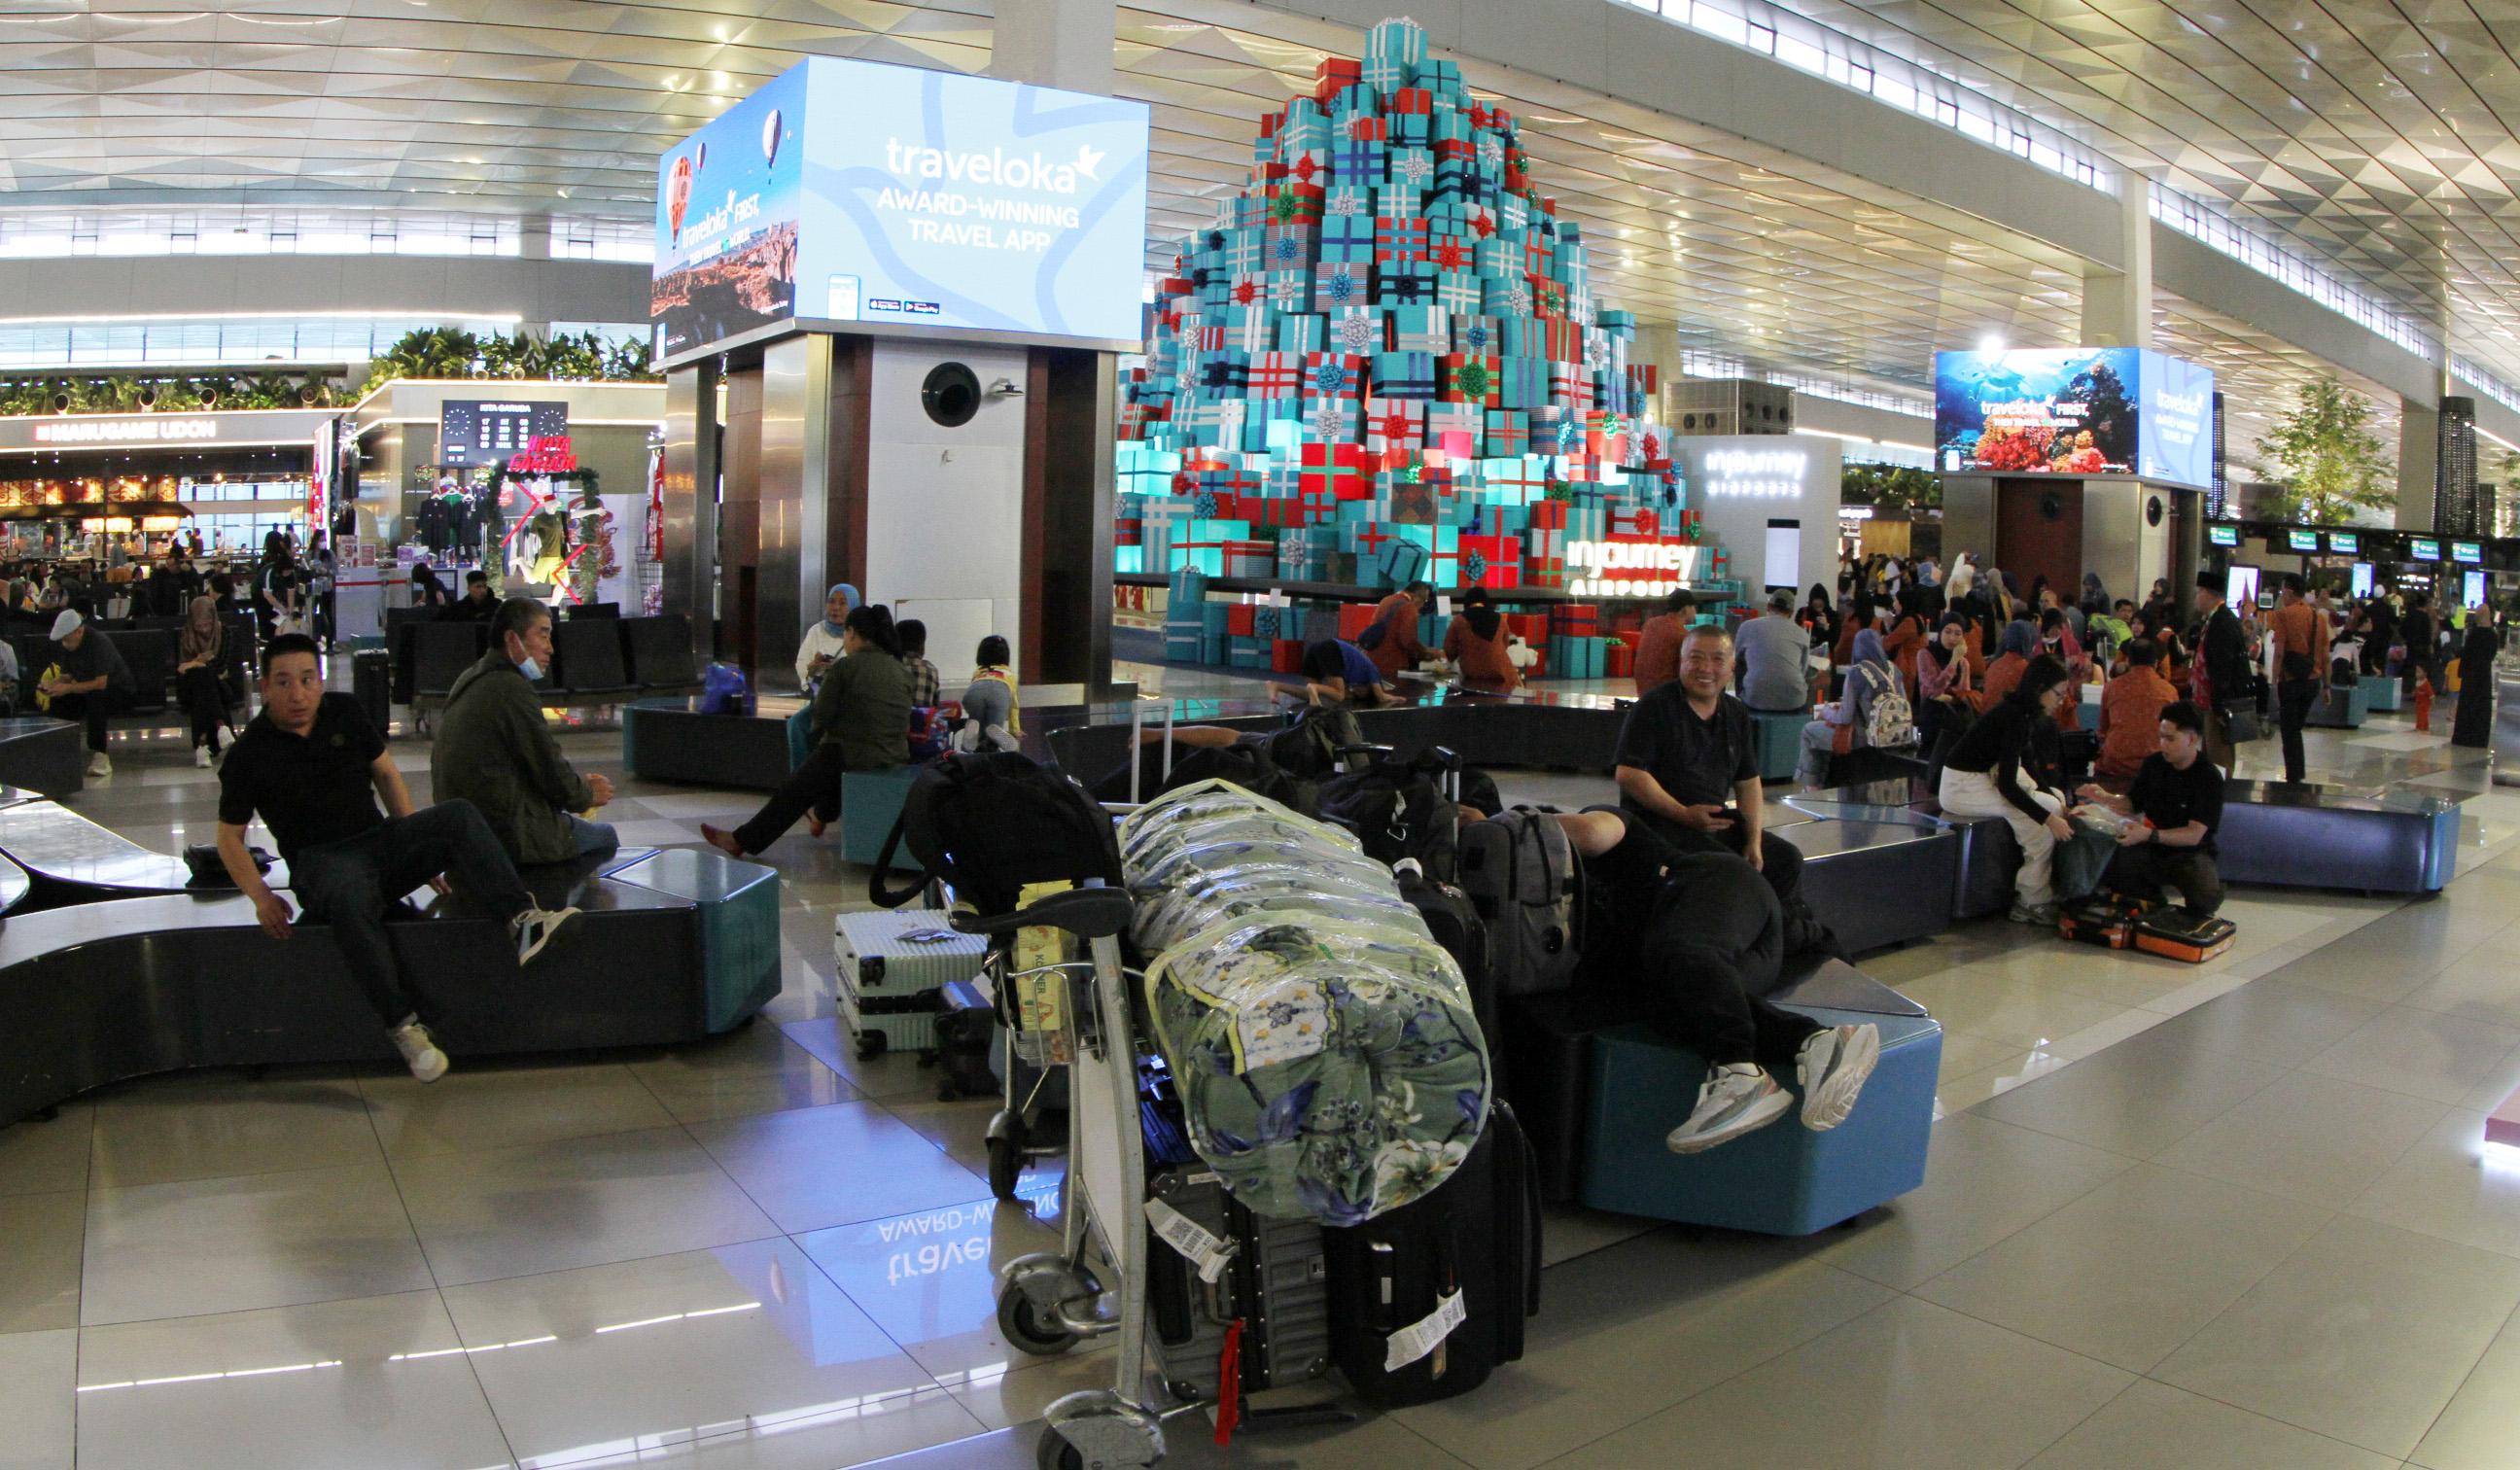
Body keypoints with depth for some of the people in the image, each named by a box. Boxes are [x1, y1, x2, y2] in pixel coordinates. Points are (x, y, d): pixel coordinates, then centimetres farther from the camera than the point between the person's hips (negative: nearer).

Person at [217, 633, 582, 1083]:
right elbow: (230, 838, 5)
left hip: (381, 839, 4)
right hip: (322, 860, -4)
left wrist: (421, 846, 11)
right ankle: (404, 1025, -41)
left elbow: (386, 774, 19)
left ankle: (522, 919, -44)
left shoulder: (345, 713, 11)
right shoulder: (250, 753, 0)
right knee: (350, 898, -41)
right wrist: (260, 896, -12)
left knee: (459, 815, -25)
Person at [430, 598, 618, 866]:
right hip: (508, 835, -10)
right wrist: (588, 795, 4)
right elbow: (552, 772, -16)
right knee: (605, 837, 6)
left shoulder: (470, 679, 12)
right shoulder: (512, 688, -20)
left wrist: (579, 785, 14)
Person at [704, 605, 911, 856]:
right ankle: (822, 815, 56)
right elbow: (904, 723, 11)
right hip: (895, 757, 7)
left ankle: (742, 840, 22)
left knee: (793, 793, 10)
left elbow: (821, 716, -11)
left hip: (851, 756, -7)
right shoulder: (901, 671, 6)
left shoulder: (844, 666, -12)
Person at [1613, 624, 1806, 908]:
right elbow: (1628, 774, -15)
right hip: (1659, 820, -7)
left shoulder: (1737, 714, 14)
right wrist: (1685, 814, -18)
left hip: (1717, 819, 7)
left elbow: (1748, 782, 16)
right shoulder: (1654, 707, -7)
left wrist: (1754, 842, 1)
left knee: (1786, 858, -1)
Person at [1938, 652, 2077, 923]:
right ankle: (2032, 902, -8)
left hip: (1985, 775, 10)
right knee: (2048, 809, -16)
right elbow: (2007, 785, -23)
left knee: (2056, 800, 3)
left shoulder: (2019, 710, 7)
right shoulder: (2014, 717, -22)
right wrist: (2050, 818, -21)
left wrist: (2056, 799, 6)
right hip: (1963, 787, -10)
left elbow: (2025, 767, 17)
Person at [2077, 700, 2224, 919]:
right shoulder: (2154, 763, 2)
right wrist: (2106, 799, -5)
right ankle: (2151, 906, 2)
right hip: (2151, 851, 4)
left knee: (2208, 896, -34)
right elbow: (2133, 803, 16)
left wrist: (2150, 835, -33)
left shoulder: (2209, 778, -12)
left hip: (2189, 853, -4)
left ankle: (2193, 916, 6)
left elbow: (2194, 835, -20)